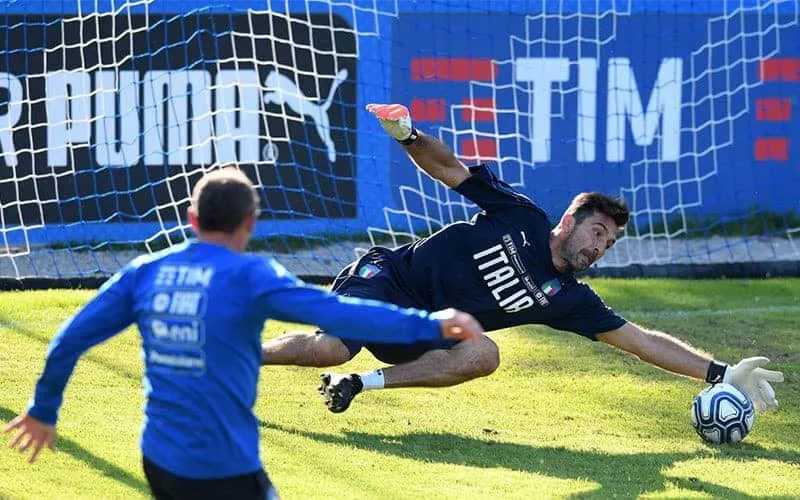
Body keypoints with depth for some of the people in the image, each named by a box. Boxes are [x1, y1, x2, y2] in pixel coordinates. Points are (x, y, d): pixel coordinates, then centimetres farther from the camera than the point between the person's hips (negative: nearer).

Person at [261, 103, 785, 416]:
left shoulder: (568, 299, 5)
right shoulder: (522, 215, -4)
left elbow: (640, 340, 5)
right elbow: (450, 169, -2)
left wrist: (721, 373, -2)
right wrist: (408, 136, -22)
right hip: (387, 278, -4)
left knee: (483, 355, -29)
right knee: (331, 347, -31)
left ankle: (364, 382, -19)